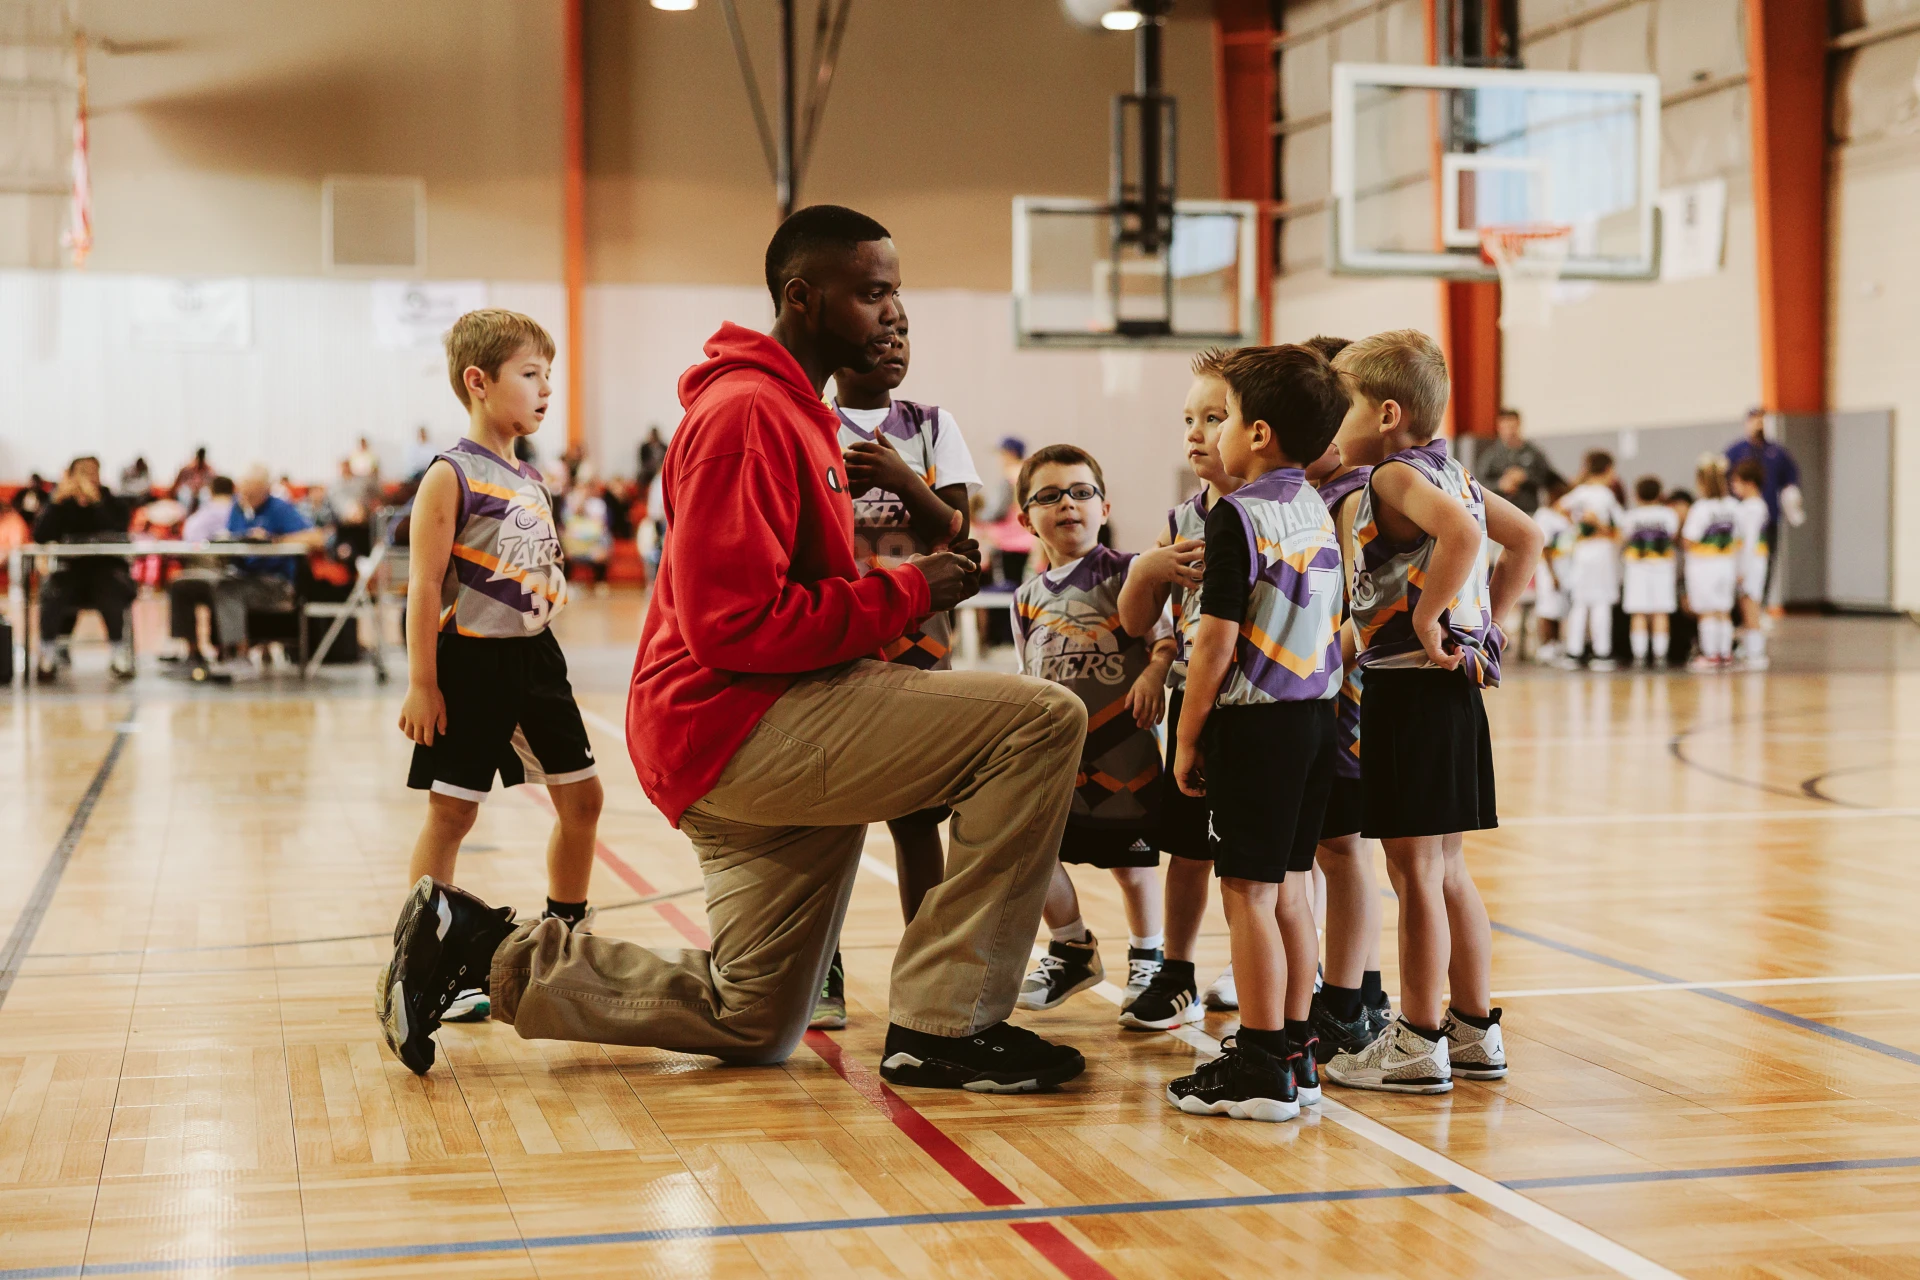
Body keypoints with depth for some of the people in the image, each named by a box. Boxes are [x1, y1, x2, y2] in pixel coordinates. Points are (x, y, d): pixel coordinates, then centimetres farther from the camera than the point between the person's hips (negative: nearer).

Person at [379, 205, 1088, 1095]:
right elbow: (734, 626, -22)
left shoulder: (795, 411, 20)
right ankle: (940, 1027, -16)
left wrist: (910, 585, 5)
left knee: (751, 1027, 18)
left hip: (756, 733, 11)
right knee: (1041, 720, -20)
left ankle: (484, 945, 20)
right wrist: (906, 594, -16)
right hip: (734, 727, -11)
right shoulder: (748, 414, -14)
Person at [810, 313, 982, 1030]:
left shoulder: (931, 427, 8)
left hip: (916, 644, 2)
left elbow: (958, 535, 1)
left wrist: (902, 480, -15)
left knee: (916, 817, 4)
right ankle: (822, 981, 8)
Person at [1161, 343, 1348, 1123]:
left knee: (1248, 892, -2)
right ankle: (1296, 1052, 19)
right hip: (1316, 711, 8)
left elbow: (1217, 640, -15)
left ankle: (1261, 1069, 1)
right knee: (1291, 887, 13)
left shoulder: (1238, 514, -13)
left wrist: (1187, 738, -8)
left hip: (1256, 719, -8)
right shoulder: (1318, 512, 10)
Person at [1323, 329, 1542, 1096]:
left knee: (1414, 871, -2)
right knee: (1447, 868, 16)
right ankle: (1475, 1030, 22)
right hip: (1453, 685, 9)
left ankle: (1418, 1043, 5)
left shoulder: (1395, 476, -13)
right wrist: (1486, 622, 17)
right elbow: (1526, 537, 20)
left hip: (1411, 687, -9)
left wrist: (1426, 615, -22)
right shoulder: (1450, 474, 13)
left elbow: (1462, 535, -31)